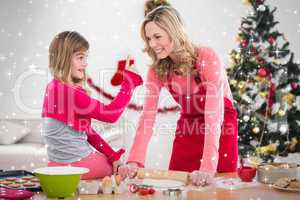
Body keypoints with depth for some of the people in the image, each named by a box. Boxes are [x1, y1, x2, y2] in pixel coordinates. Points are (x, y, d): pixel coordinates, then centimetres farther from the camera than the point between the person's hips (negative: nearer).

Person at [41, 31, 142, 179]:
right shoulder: (70, 93, -24)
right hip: (74, 165, -9)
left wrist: (112, 155, 5)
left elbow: (86, 130, 9)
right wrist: (130, 79, -12)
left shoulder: (55, 87, 6)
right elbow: (110, 114, -20)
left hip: (61, 162, 9)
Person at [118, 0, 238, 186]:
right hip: (188, 125, 4)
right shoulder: (157, 69, -13)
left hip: (220, 125, -4)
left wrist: (208, 167, -45)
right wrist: (134, 161, -31)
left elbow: (214, 115, -36)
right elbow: (148, 115, -18)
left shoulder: (207, 58, -29)